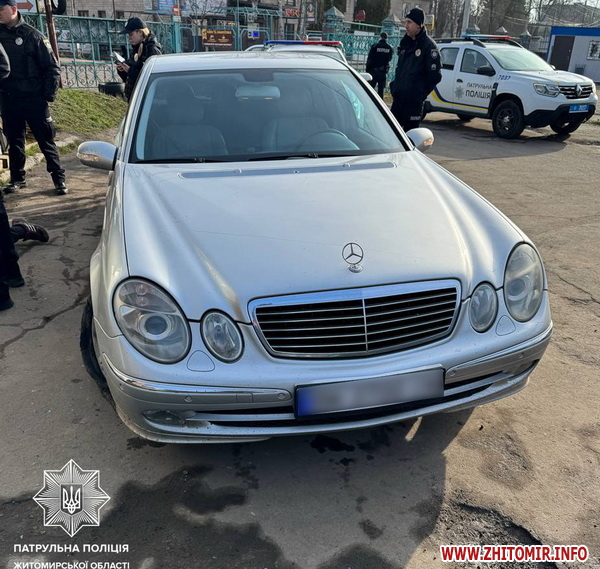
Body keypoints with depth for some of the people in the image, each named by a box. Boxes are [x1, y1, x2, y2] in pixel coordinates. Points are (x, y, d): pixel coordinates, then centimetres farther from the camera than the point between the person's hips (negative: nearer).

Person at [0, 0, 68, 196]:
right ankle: (17, 178, 22)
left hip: (33, 99, -4)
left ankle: (59, 178, 6)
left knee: (46, 140, 0)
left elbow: (52, 66, -4)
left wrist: (48, 95, -7)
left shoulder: (32, 35, -4)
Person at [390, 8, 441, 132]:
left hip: (413, 100, -7)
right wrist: (395, 86, 14)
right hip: (398, 98, 7)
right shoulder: (405, 43, 14)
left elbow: (435, 75, -12)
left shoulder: (428, 46, -9)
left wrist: (421, 92, -5)